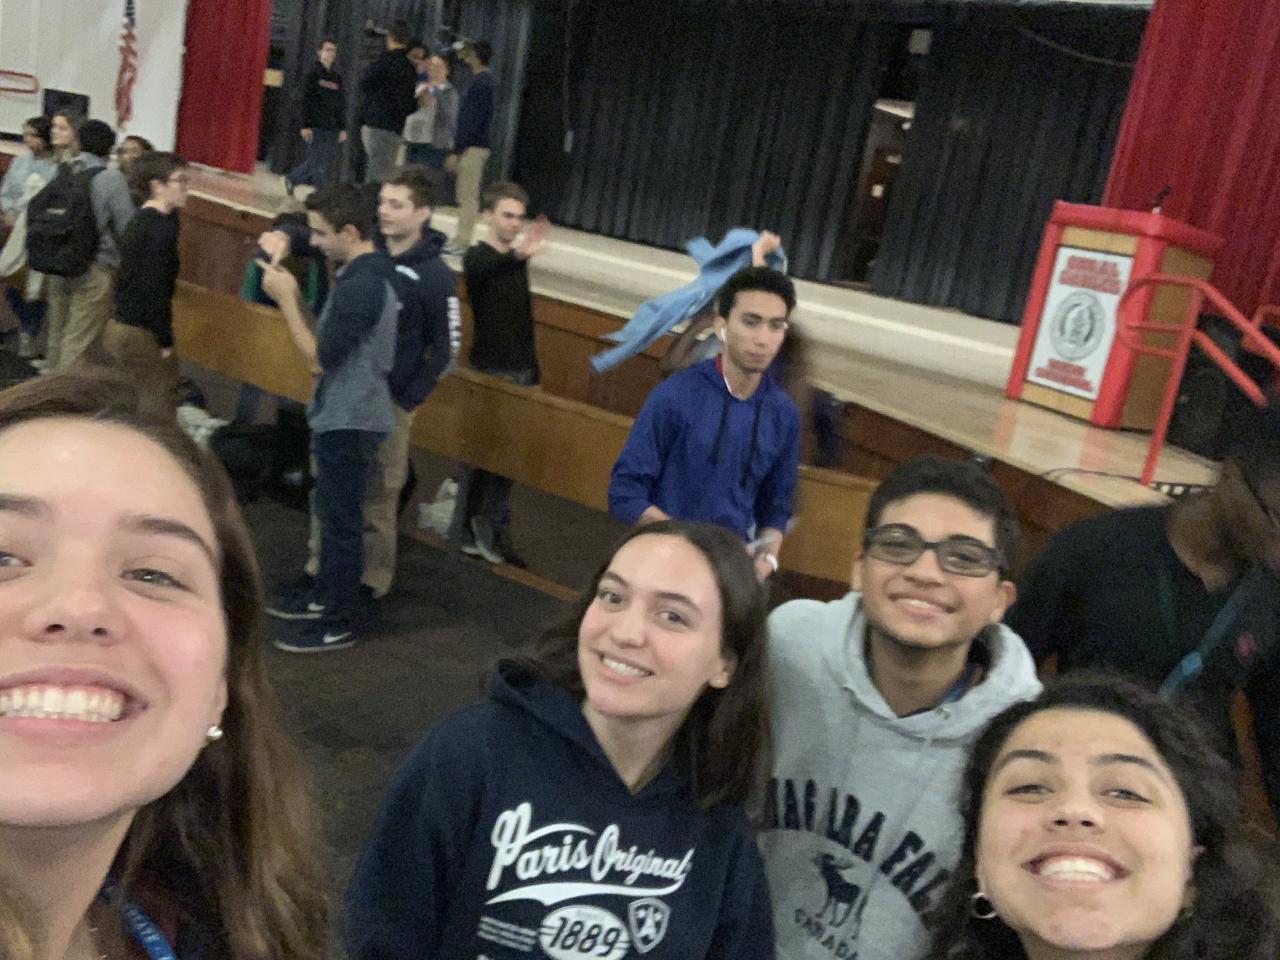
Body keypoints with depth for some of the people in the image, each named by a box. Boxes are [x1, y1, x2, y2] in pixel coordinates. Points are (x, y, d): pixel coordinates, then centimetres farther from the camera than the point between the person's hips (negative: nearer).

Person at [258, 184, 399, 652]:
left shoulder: (361, 285, -26)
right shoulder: (371, 267, 6)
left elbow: (319, 359, -22)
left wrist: (286, 298, -17)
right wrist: (292, 292, 2)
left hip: (349, 421, -10)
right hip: (343, 415, 10)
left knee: (341, 521, 2)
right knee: (332, 513, 21)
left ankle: (341, 623, 15)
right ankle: (326, 597, 36)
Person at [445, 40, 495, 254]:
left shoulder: (480, 83, -15)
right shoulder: (483, 80, 15)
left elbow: (473, 121, -20)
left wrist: (457, 152, -19)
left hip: (472, 148, -10)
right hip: (474, 146, 10)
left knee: (467, 197, -5)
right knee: (467, 196, 12)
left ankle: (461, 242, -2)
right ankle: (460, 239, 17)